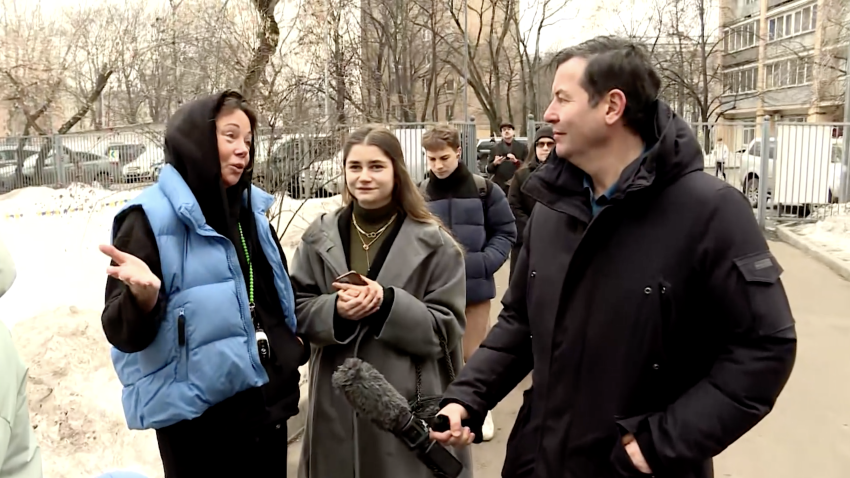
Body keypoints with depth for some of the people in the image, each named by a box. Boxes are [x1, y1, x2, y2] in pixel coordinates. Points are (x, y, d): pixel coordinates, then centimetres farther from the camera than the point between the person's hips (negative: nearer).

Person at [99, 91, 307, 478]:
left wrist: (294, 341, 10)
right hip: (198, 416, -6)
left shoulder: (250, 209, 5)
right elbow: (124, 334, -16)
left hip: (267, 400, 6)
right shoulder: (153, 217, -13)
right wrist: (143, 297, -34)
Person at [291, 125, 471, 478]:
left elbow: (447, 328, -6)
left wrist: (388, 304, -20)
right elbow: (298, 310, 4)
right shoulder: (320, 236, 5)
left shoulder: (433, 242, -5)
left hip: (408, 402, -2)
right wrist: (336, 309, -17)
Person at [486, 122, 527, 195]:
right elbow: (488, 169, 10)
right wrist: (494, 163, -11)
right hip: (499, 186, 0)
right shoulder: (495, 148, 11)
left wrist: (516, 161, -13)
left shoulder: (522, 147, 10)